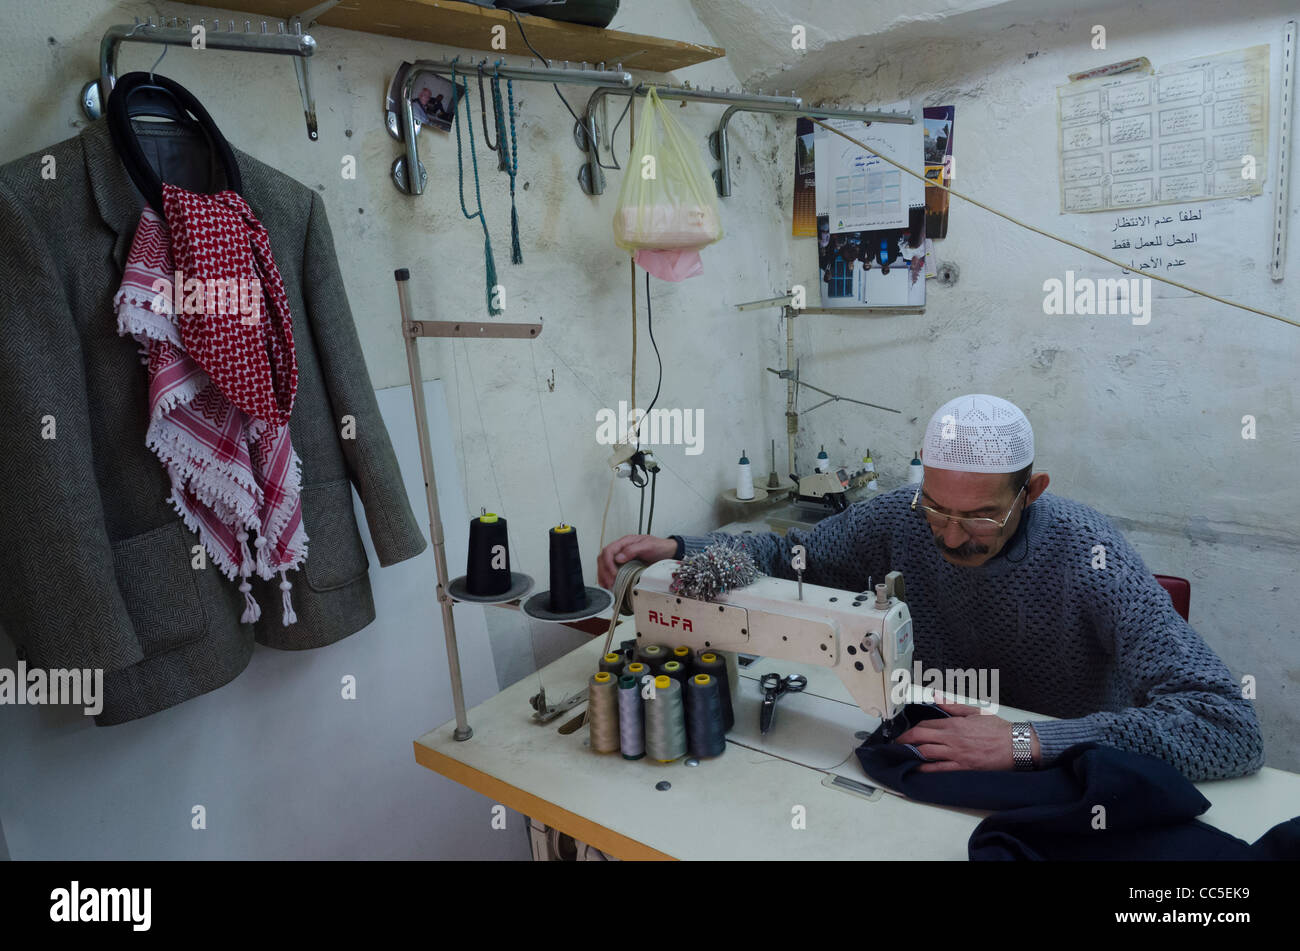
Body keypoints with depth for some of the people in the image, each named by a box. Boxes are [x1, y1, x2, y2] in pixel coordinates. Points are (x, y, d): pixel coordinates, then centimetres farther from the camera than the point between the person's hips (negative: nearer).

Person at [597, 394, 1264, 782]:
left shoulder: (1084, 553, -26)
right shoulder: (902, 518, -14)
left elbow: (1232, 729, -31)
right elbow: (790, 557, 2)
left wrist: (1028, 742, -41)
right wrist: (675, 550, -15)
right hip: (939, 755, 4)